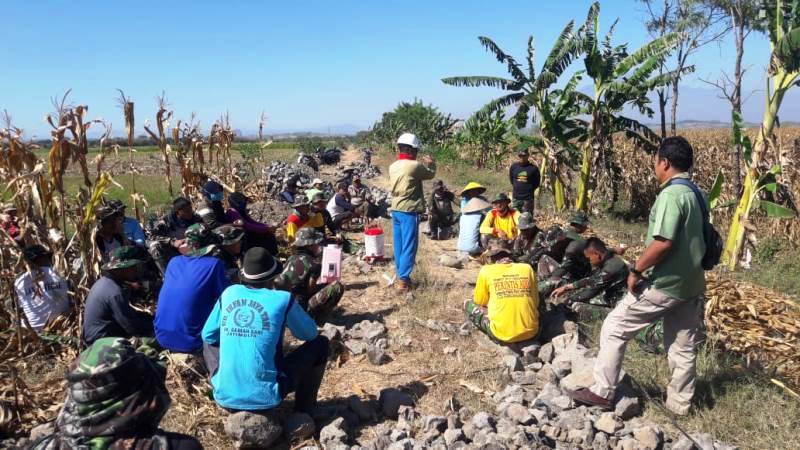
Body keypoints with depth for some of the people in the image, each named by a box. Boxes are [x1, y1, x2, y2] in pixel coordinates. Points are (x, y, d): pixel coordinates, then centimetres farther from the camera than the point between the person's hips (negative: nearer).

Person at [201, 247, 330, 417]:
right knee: (320, 343, 12)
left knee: (209, 342, 30)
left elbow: (208, 335, 14)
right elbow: (310, 333, 8)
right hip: (265, 398, -3)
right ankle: (303, 412, 19)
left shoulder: (228, 293, 2)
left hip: (224, 397, 4)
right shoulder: (283, 299, -8)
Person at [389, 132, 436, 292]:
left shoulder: (393, 166, 6)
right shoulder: (415, 166, -14)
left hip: (396, 210, 8)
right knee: (409, 246, -2)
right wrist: (431, 164, 22)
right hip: (409, 211, -7)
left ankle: (400, 275, 25)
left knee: (399, 245, 15)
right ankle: (403, 280, -1)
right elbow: (430, 175, 4)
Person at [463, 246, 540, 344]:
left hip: (502, 335, -3)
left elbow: (479, 302, 12)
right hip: (531, 332, 4)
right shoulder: (527, 268, 6)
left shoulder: (486, 270, 0)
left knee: (468, 304, 17)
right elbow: (536, 302, 14)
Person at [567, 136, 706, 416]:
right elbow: (693, 239, 16)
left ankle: (602, 392, 9)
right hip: (691, 284, 9)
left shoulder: (671, 194, -20)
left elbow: (663, 243, -28)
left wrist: (636, 271, -16)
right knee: (684, 346, 17)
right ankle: (680, 402, 31)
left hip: (664, 283, -9)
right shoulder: (694, 193, 10)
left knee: (614, 328, 2)